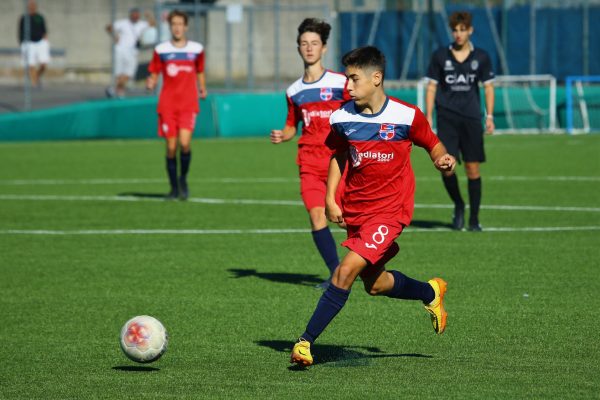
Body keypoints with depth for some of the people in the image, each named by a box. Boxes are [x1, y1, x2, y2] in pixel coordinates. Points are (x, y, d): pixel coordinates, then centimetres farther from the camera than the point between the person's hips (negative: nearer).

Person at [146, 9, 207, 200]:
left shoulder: (196, 49, 6)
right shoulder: (161, 50, 3)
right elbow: (153, 75, 5)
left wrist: (202, 89, 9)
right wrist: (150, 84, -15)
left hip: (189, 105, 0)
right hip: (167, 104, 0)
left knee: (184, 143, -17)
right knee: (171, 147, -1)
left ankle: (183, 179, 7)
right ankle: (174, 188, 13)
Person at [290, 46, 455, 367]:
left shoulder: (406, 116, -12)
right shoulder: (343, 118, -2)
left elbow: (432, 144, 4)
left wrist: (443, 159, -19)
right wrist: (330, 199, 5)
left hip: (389, 210, -6)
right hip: (355, 209, 6)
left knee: (346, 271, -20)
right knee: (374, 284, 17)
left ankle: (306, 341, -15)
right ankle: (431, 293, 44)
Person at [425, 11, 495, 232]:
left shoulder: (481, 57, 5)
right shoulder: (440, 56, 4)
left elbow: (488, 87, 9)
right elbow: (432, 87, 7)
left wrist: (490, 116, 0)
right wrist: (428, 117, 0)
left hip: (471, 119, 0)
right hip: (447, 118, 0)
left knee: (472, 167, 0)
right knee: (446, 166, -12)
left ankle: (474, 218, 10)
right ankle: (458, 206, 14)